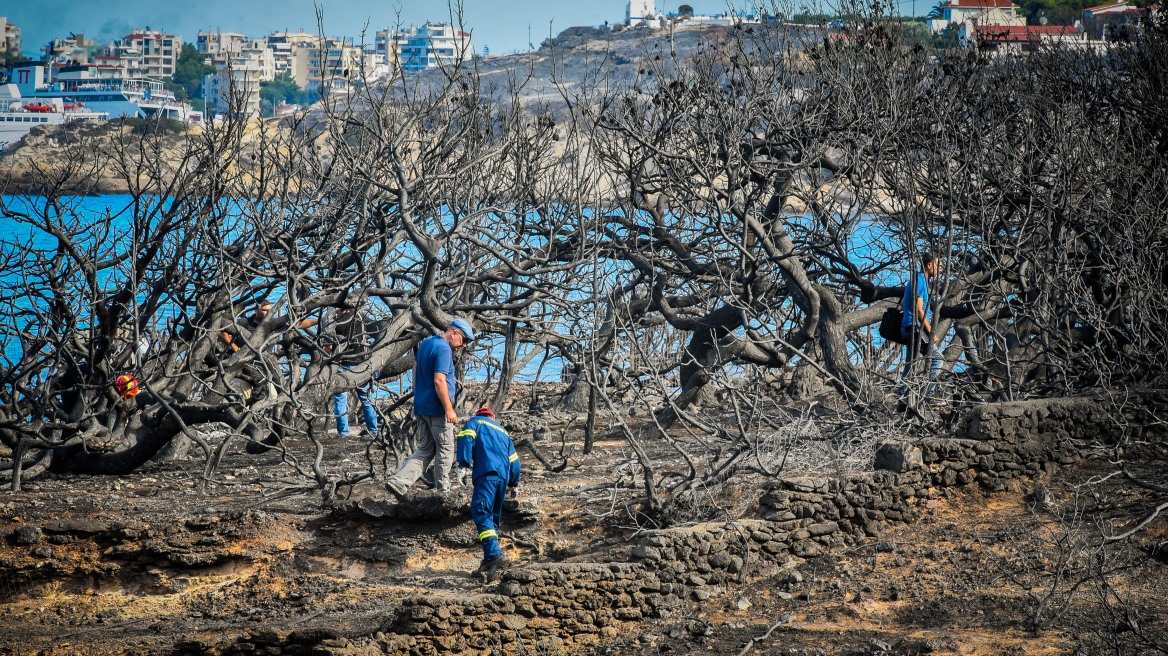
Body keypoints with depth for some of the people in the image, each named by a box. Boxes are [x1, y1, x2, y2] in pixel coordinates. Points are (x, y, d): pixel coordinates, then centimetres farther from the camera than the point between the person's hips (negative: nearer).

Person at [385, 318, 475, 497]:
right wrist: (449, 409, -20)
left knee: (425, 449, 12)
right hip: (437, 409, -8)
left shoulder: (425, 343, 12)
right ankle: (443, 491, 15)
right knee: (445, 450, 6)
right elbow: (439, 381, -24)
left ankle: (398, 482, -3)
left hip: (421, 407, 8)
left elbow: (415, 370, 21)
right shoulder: (444, 349, -17)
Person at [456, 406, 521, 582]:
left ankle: (494, 554, -37)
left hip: (487, 471, -7)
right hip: (503, 474, 7)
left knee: (481, 512, -19)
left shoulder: (475, 422, 18)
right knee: (494, 516, 14)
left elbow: (465, 438, -4)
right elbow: (514, 459, 34)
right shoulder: (502, 430, 33)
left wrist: (464, 461, -6)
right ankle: (490, 560, 6)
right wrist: (514, 483, 45)